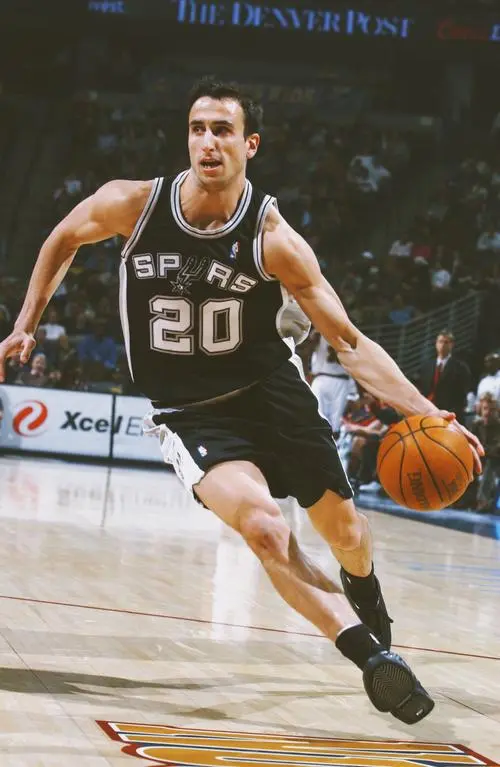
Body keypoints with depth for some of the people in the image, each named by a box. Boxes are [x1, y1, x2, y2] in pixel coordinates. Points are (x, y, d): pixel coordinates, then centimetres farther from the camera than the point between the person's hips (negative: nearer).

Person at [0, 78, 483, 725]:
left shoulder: (274, 239, -18)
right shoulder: (132, 205, -15)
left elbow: (350, 343, -15)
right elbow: (63, 239, 9)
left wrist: (425, 413, -27)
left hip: (269, 388, 1)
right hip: (189, 411, -1)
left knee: (342, 527, 9)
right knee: (264, 528, -27)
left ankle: (364, 593, 47)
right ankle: (372, 656, -20)